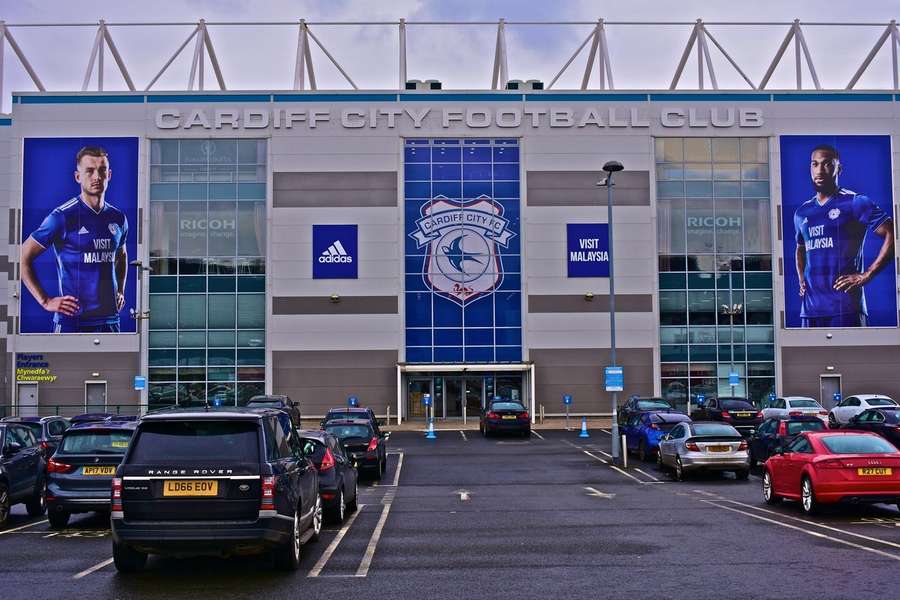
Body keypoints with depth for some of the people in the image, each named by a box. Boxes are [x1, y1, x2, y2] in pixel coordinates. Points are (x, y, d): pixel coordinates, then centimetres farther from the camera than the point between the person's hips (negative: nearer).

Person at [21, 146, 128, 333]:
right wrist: (45, 301, -9)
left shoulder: (118, 218, 9)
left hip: (109, 319, 5)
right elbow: (23, 258, -5)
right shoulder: (63, 216, -8)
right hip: (72, 320, -5)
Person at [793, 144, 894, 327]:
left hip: (845, 306, -5)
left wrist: (866, 275, -13)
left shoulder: (855, 203, -1)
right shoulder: (801, 213, 17)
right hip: (810, 308, 6)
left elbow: (892, 236, -8)